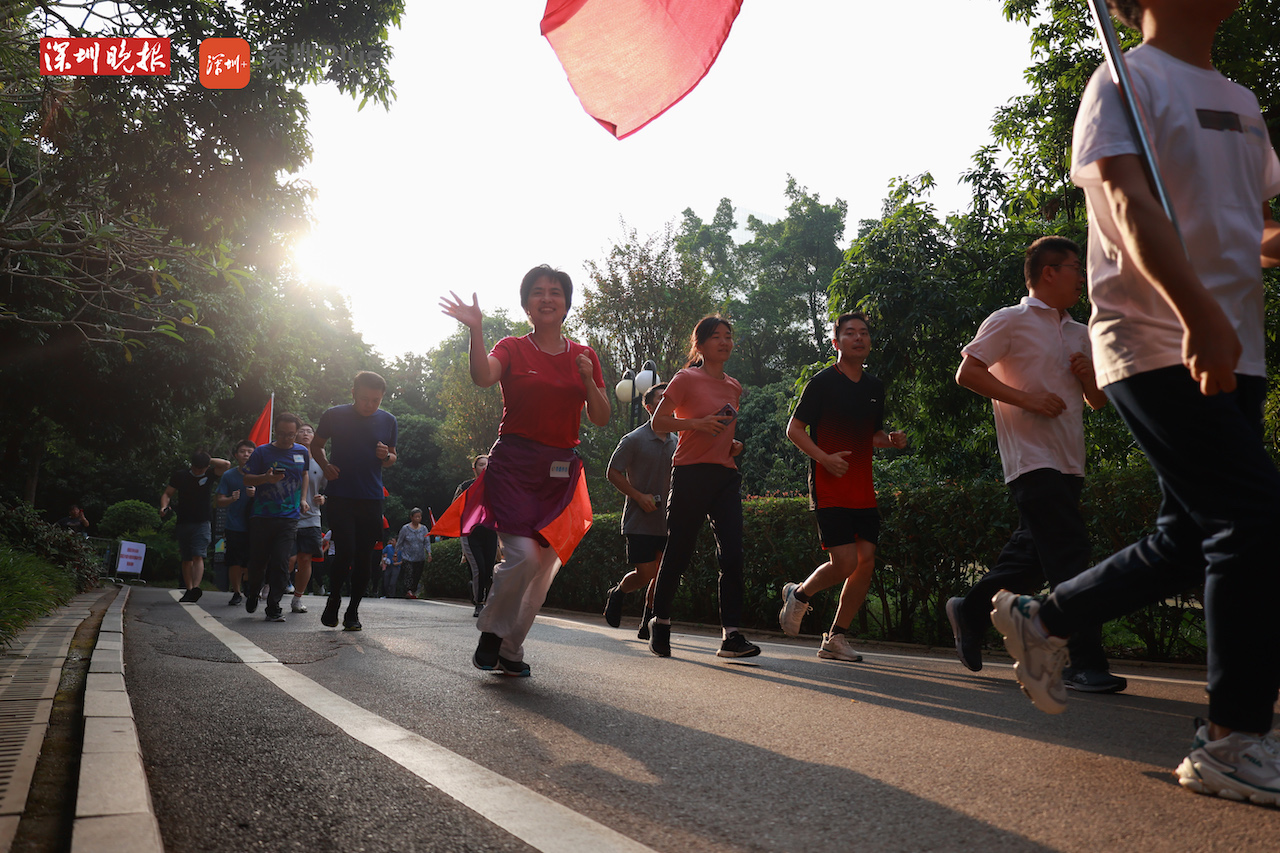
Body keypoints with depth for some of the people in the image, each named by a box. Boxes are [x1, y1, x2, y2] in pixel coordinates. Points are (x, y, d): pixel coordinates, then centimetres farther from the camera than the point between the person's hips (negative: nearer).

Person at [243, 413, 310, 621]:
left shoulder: (303, 452, 9)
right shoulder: (262, 452, 1)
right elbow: (247, 479, 3)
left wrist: (303, 500, 14)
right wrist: (266, 478, -17)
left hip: (289, 518, 1)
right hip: (261, 516, -1)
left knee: (280, 563, -8)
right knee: (257, 562, 5)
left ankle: (273, 607, 1)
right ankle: (252, 595, 34)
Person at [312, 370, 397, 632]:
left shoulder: (388, 421, 6)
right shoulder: (335, 415, -1)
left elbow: (392, 458, 17)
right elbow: (316, 445, 14)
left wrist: (386, 456, -7)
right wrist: (326, 466, -4)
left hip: (371, 498, 2)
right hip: (340, 496, -2)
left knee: (363, 556, 3)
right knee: (345, 551, -12)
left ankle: (353, 611, 16)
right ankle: (333, 600, 13)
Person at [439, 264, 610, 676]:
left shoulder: (585, 356, 12)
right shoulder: (513, 349, 4)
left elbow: (601, 419, 8)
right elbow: (483, 377, -18)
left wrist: (587, 380, -8)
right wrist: (476, 329, -29)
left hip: (560, 472, 4)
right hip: (514, 465, -4)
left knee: (545, 565, 3)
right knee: (523, 555, -18)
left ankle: (511, 649, 19)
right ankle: (491, 632, 8)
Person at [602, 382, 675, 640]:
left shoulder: (676, 443, 11)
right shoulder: (634, 439, -5)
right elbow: (613, 473, -5)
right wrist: (639, 496, -13)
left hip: (666, 520, 5)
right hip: (639, 520, -5)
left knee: (661, 575, 2)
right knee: (645, 574, -7)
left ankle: (648, 624, 16)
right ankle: (617, 594, 24)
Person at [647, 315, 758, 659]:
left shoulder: (734, 387, 17)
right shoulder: (686, 379, -1)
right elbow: (658, 422, -5)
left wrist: (733, 444, 9)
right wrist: (697, 423, -19)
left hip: (726, 476, 5)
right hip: (691, 473, -5)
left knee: (732, 554, -7)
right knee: (679, 552, 2)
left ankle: (731, 634, -5)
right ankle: (660, 622, 21)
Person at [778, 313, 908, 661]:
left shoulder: (875, 387, 15)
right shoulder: (823, 382, -4)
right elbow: (794, 429, -5)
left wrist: (891, 440, 3)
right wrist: (825, 458, -18)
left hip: (863, 489, 6)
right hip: (829, 488, -6)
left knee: (867, 561, -1)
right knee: (845, 563, -13)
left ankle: (835, 638, 11)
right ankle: (798, 595, 17)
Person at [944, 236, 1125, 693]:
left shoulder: (1080, 335, 21)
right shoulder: (1010, 321, -1)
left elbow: (1098, 402, 26)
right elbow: (967, 373, -10)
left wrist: (1089, 377, 3)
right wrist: (1027, 399, -16)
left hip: (1069, 463, 8)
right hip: (1032, 461, -8)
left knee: (1034, 554, 11)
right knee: (1070, 553, -12)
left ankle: (970, 611, 29)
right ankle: (1086, 663, -8)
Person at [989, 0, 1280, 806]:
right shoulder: (1127, 82, 0)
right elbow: (1130, 205, -17)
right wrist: (1198, 313, -32)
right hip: (1156, 345, -8)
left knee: (1193, 540, 8)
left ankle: (1042, 619, 26)